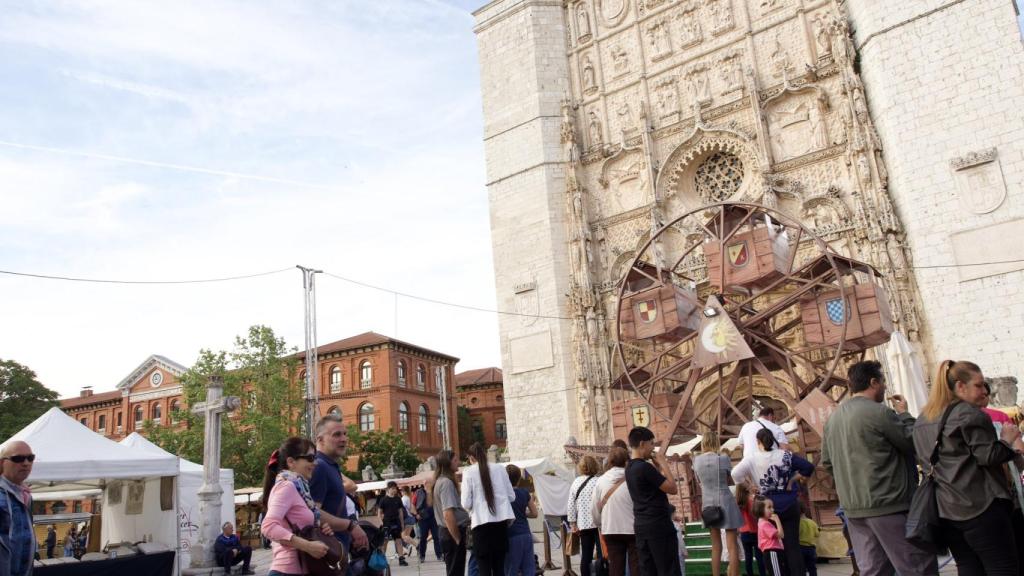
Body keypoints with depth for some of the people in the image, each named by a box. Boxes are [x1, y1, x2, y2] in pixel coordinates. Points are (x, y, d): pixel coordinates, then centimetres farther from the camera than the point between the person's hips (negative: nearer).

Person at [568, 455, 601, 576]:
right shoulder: (597, 482, -10)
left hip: (583, 524, 5)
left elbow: (570, 505, 8)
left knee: (586, 556, 9)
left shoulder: (576, 482, 7)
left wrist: (573, 523, 14)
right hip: (597, 523, -5)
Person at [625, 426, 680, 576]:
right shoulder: (645, 467, -18)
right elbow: (672, 488, -13)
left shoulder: (630, 467, 11)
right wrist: (663, 463, -6)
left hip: (641, 525, 9)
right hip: (658, 525, -9)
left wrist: (657, 466, 10)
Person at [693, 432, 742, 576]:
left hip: (709, 504, 3)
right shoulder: (724, 458, -9)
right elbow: (729, 480, 3)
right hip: (725, 502, -3)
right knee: (732, 546, 0)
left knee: (716, 546, 11)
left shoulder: (697, 460, -1)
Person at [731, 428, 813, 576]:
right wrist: (791, 480, 5)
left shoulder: (753, 460, -8)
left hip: (769, 508, -1)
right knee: (793, 546, 3)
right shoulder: (785, 455, -2)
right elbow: (809, 467, -2)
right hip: (790, 506, 1)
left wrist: (751, 485, -3)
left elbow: (735, 473, -18)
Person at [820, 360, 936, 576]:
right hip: (888, 504, -7)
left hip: (853, 507, 8)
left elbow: (827, 462, 16)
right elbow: (914, 444, -4)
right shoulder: (879, 412, -13)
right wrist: (904, 415, 9)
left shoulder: (834, 417, 10)